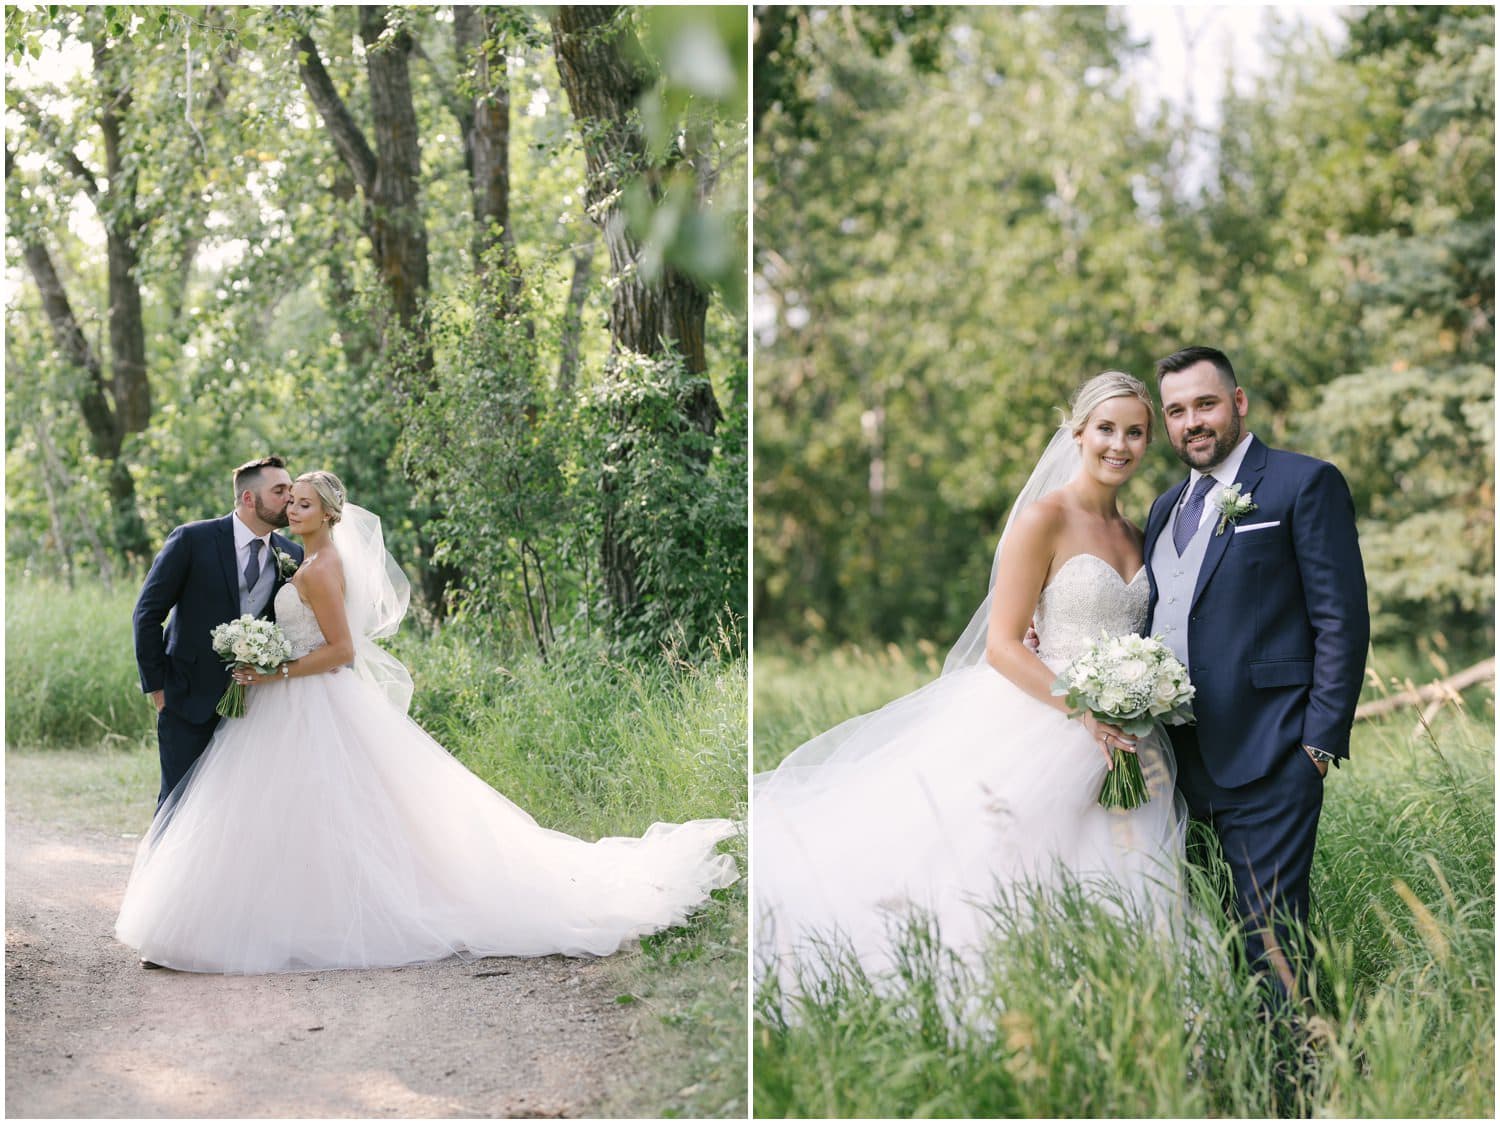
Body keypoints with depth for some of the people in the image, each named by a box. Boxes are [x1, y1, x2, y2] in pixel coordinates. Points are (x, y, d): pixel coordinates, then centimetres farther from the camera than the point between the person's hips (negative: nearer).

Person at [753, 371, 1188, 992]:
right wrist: (1087, 713, -21)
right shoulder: (1045, 517, -9)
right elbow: (1003, 645, -14)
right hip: (1041, 728, -7)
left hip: (1117, 742, 7)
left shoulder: (1132, 534, 14)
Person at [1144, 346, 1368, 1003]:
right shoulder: (1166, 508, 20)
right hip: (1182, 765, 7)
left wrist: (1321, 743, -13)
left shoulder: (1305, 484, -2)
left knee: (1270, 939, -7)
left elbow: (1343, 621, -7)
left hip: (1266, 760, -7)